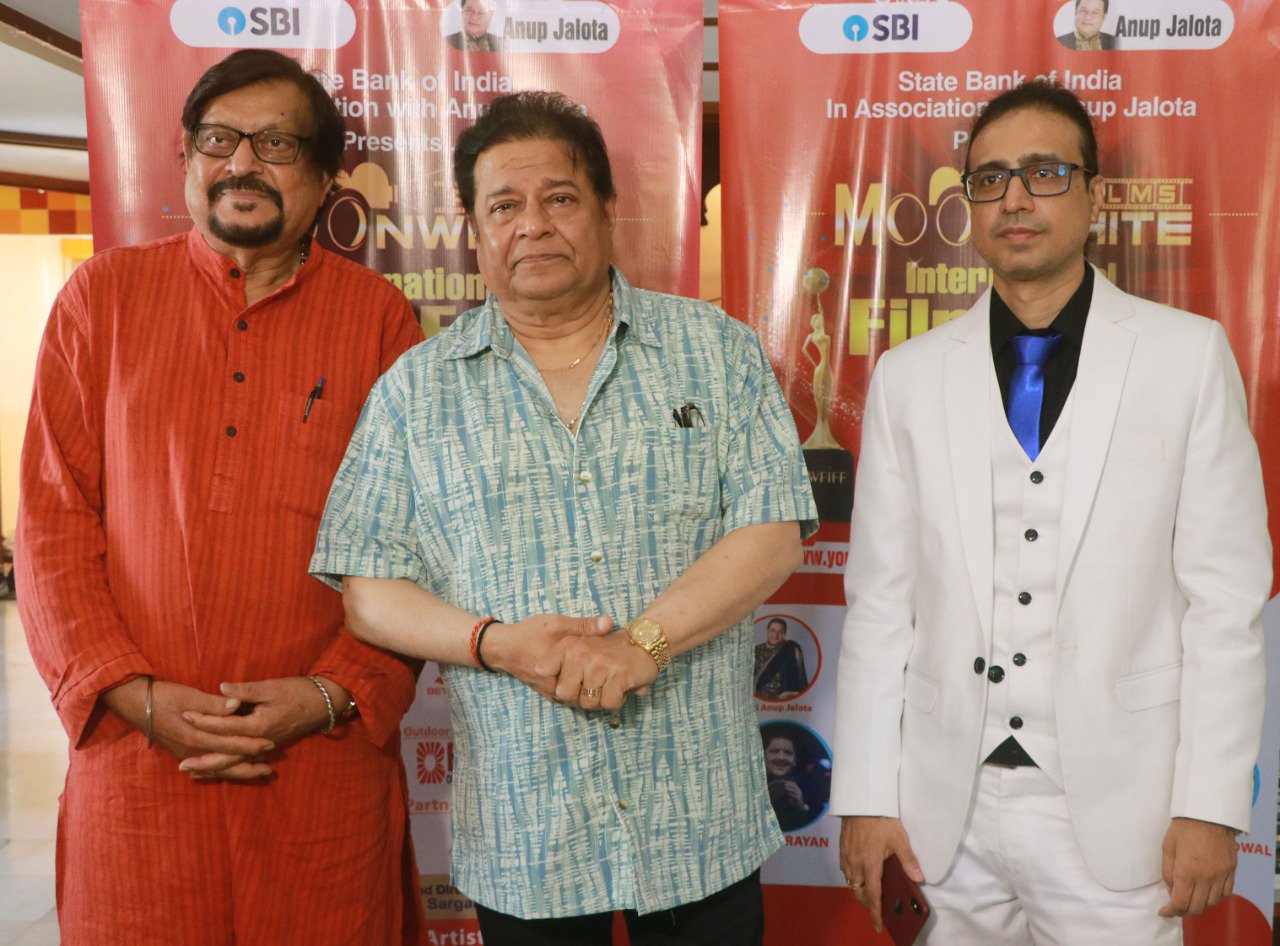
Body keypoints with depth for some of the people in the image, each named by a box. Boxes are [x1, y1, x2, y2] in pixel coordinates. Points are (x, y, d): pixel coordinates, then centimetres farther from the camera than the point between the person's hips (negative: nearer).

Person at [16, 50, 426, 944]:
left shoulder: (380, 318, 3)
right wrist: (135, 695, -7)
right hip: (135, 754, 1)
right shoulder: (103, 297, 6)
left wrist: (336, 692, -10)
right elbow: (52, 520, 3)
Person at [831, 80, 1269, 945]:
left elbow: (1225, 599, -2)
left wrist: (1212, 808, -6)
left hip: (1112, 810, -1)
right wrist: (867, 798, 1)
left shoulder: (1189, 355, 0)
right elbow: (880, 603, 3)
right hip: (947, 810, 2)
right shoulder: (910, 376, 4)